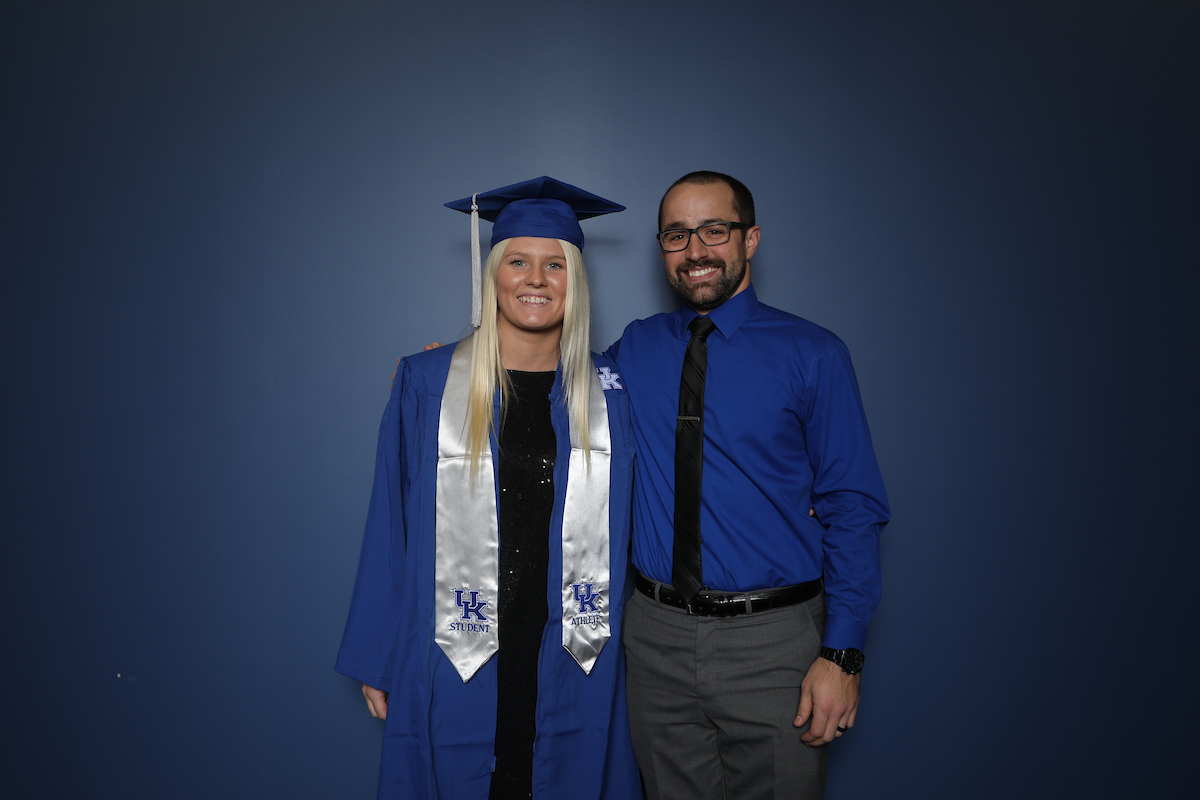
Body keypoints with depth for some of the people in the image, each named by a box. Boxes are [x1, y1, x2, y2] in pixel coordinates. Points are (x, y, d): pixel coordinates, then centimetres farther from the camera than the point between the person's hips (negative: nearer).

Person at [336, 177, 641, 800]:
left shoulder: (608, 393, 0)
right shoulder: (426, 385, -4)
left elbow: (622, 531, 6)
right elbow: (390, 527, -1)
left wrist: (625, 648, 4)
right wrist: (375, 659, 1)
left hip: (575, 660, 2)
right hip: (455, 662, -1)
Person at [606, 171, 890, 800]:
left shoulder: (811, 354, -5)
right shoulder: (634, 349, 5)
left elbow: (852, 509, -6)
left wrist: (841, 653, -12)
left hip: (774, 643, -2)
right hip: (657, 636, 3)